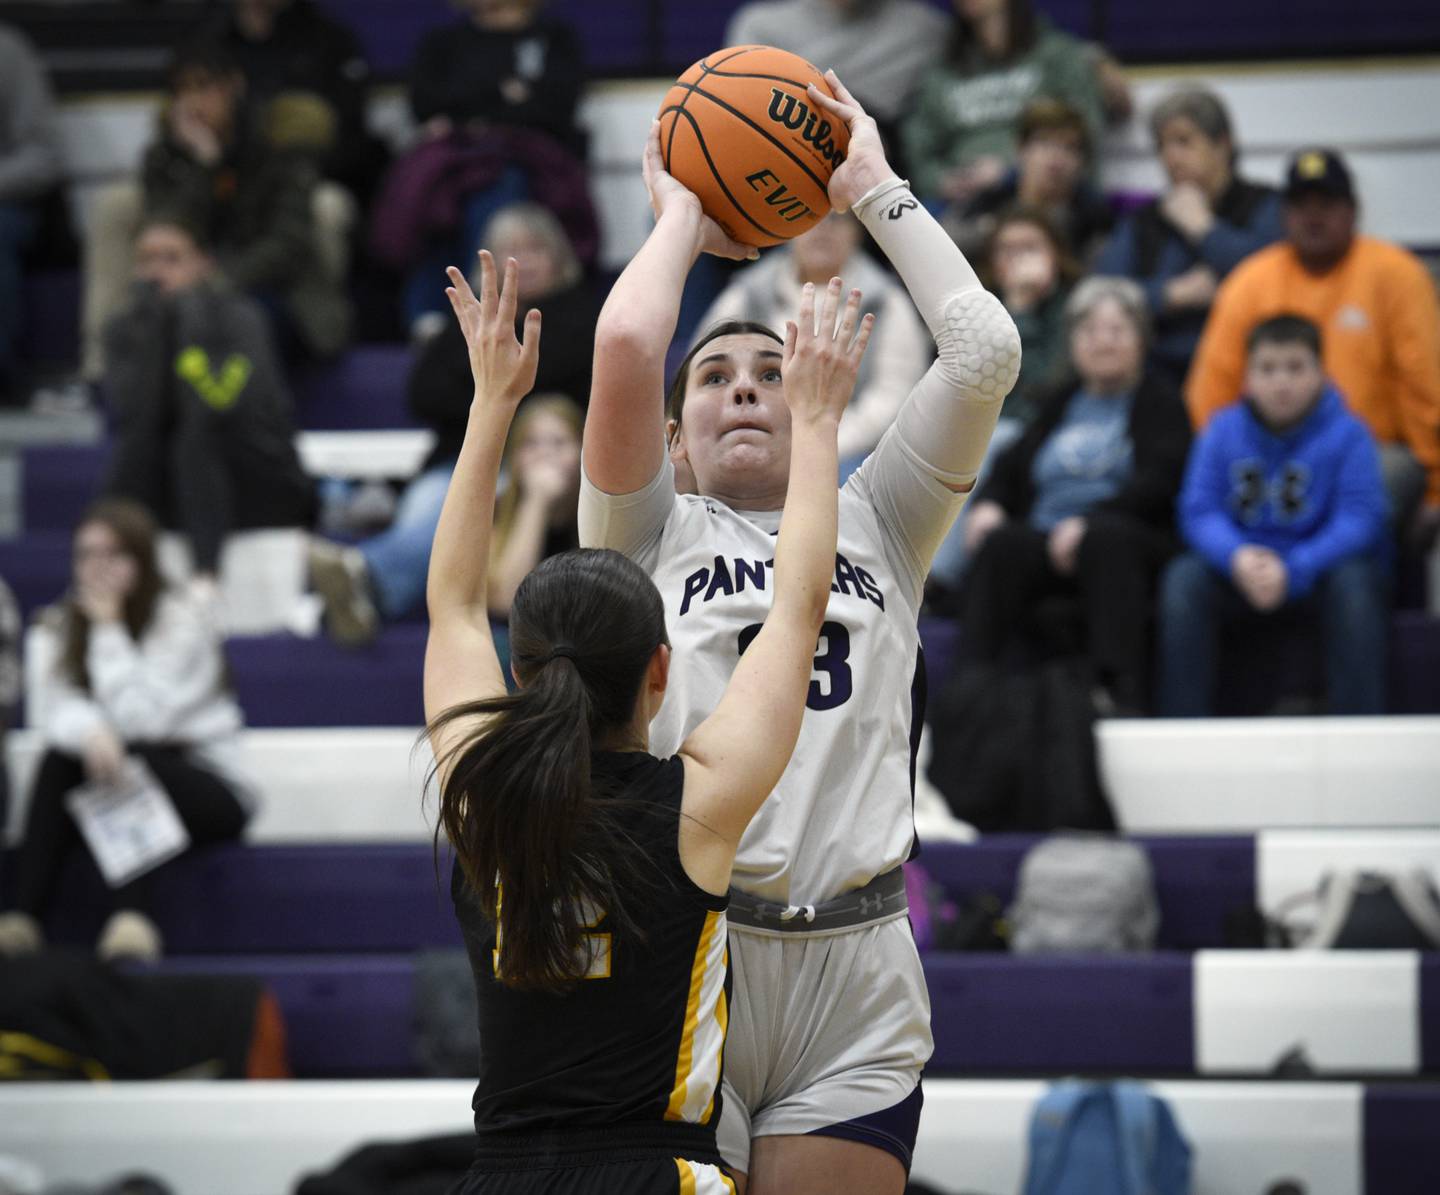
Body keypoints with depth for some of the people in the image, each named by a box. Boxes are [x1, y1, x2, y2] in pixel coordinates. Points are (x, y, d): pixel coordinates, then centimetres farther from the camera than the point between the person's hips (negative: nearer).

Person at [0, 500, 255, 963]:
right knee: (60, 756, -26)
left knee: (131, 759, -33)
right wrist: (90, 731, -40)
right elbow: (51, 711, -16)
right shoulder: (54, 629, 3)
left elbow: (139, 719, -22)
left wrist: (109, 628, -21)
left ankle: (130, 920, -48)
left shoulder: (182, 620, -11)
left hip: (208, 790, -3)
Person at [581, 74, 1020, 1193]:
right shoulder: (652, 535, 13)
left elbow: (986, 353, 7)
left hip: (855, 979, 2)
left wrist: (875, 188, 16)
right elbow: (625, 347, -4)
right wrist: (681, 216, 14)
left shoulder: (873, 528, 18)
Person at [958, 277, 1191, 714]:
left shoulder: (1157, 400, 13)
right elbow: (1011, 469, 25)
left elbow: (1159, 481, -4)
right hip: (1045, 540, 4)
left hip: (1126, 536, -4)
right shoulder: (1060, 403, 29)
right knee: (998, 547, -30)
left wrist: (1088, 521, -19)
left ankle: (1119, 691, -49)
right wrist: (988, 505, 0)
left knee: (1105, 537, -39)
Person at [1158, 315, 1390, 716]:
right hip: (1240, 574, 2)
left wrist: (1291, 571, -30)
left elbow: (1359, 520, -17)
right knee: (1183, 578, -25)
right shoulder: (1223, 431, 2)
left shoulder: (1347, 435, -7)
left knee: (1354, 580, -34)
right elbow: (1199, 512, -5)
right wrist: (1238, 558, -27)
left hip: (1316, 573, -2)